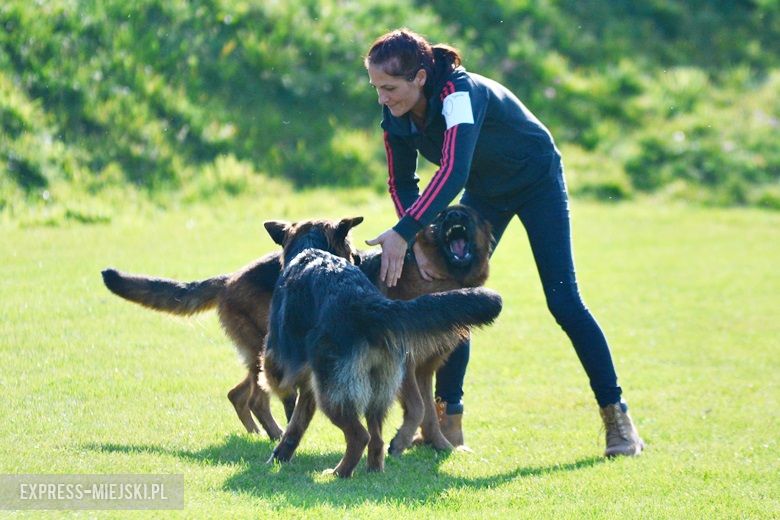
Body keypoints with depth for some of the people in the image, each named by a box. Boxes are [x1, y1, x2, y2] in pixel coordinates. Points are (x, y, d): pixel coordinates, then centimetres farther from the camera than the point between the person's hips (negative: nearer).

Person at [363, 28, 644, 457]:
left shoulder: (460, 93, -37)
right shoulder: (397, 117, -15)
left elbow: (453, 171, -49)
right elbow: (402, 183, -9)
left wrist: (404, 232, -57)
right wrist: (418, 242, -26)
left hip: (537, 180, -6)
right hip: (486, 192, 6)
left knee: (563, 300, -10)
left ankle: (617, 417, -2)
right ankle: (448, 421, 3)